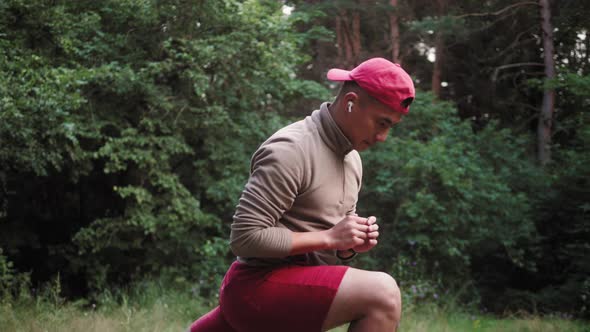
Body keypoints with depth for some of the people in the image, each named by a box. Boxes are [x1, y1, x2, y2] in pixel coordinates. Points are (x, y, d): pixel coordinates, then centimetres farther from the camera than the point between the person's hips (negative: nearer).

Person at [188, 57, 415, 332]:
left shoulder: (352, 158, 13)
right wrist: (329, 237, -20)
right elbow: (245, 237, -22)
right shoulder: (290, 151, -17)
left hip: (295, 286, 10)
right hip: (259, 286, -10)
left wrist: (351, 245, -2)